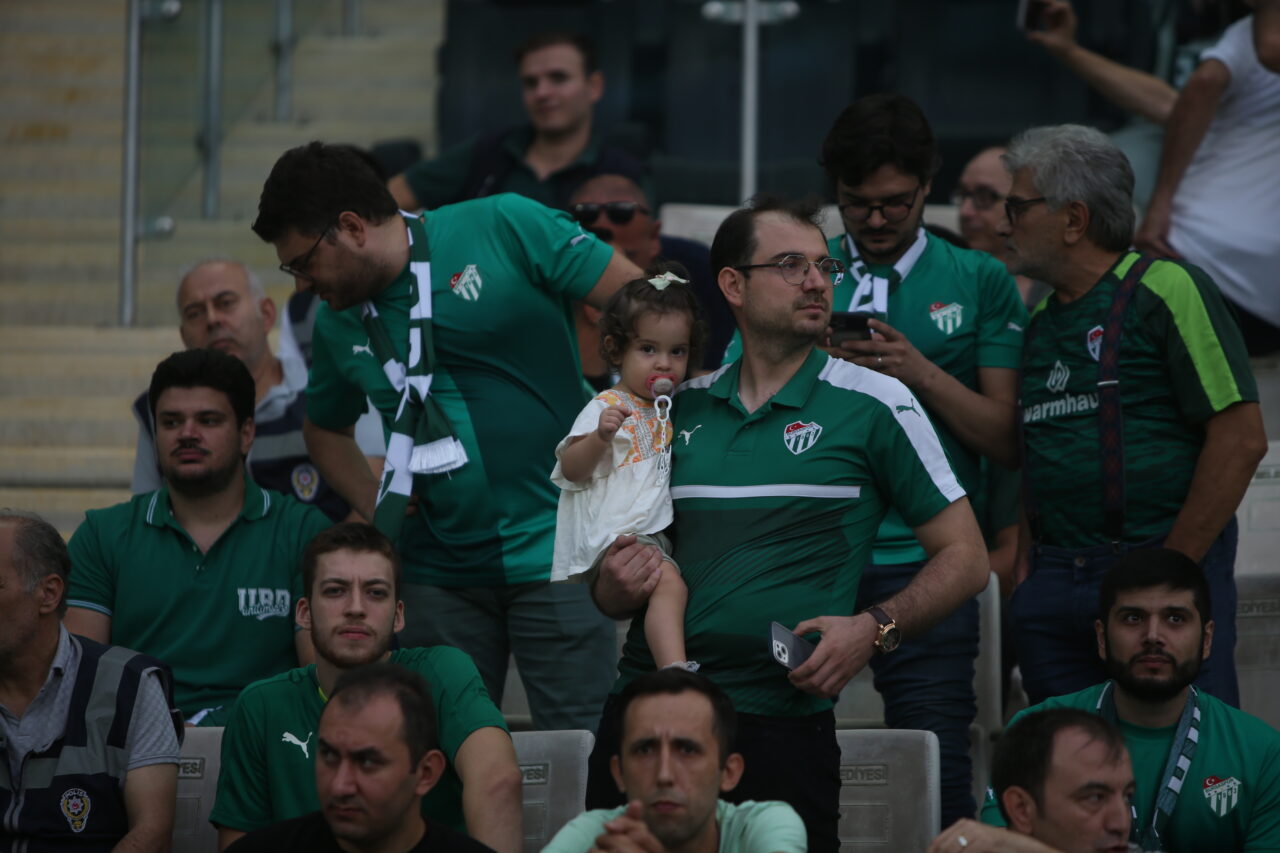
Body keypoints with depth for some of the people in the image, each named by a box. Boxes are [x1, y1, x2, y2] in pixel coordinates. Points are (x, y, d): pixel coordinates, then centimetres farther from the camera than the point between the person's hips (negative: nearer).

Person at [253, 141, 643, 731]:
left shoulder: (505, 229, -7)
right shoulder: (337, 326, 9)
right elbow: (325, 429, 27)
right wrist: (374, 507, 9)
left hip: (556, 552, -5)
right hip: (439, 570, 5)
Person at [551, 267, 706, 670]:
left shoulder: (667, 410, 19)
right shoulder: (607, 407, -7)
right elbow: (572, 470, -16)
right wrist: (600, 435, -32)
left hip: (656, 532, 10)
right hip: (616, 534, -10)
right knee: (668, 582, -30)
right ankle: (675, 670, -43)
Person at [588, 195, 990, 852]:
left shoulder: (874, 404, 1)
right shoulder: (681, 410, 12)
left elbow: (964, 558, 0)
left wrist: (873, 628, -15)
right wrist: (618, 586, -3)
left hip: (780, 718, -3)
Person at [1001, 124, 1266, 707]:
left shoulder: (1166, 290, -5)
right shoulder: (1039, 322, 18)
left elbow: (1242, 439, -11)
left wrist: (1172, 567, -12)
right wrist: (1024, 566, 9)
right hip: (1053, 587, 7)